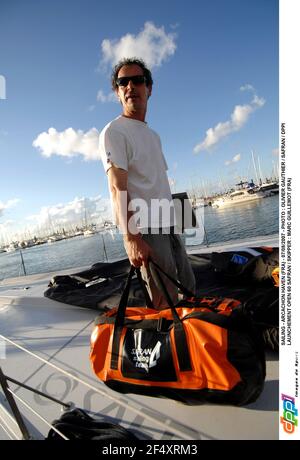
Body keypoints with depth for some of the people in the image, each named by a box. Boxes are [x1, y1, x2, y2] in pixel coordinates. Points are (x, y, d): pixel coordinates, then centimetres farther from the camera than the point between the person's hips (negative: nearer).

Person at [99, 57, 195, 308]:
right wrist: (131, 238, -28)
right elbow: (117, 189, -18)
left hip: (169, 227, 9)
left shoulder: (153, 135, 20)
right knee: (166, 304, -6)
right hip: (146, 231, -8)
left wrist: (172, 225, 20)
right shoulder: (114, 132, -6)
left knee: (189, 290, 17)